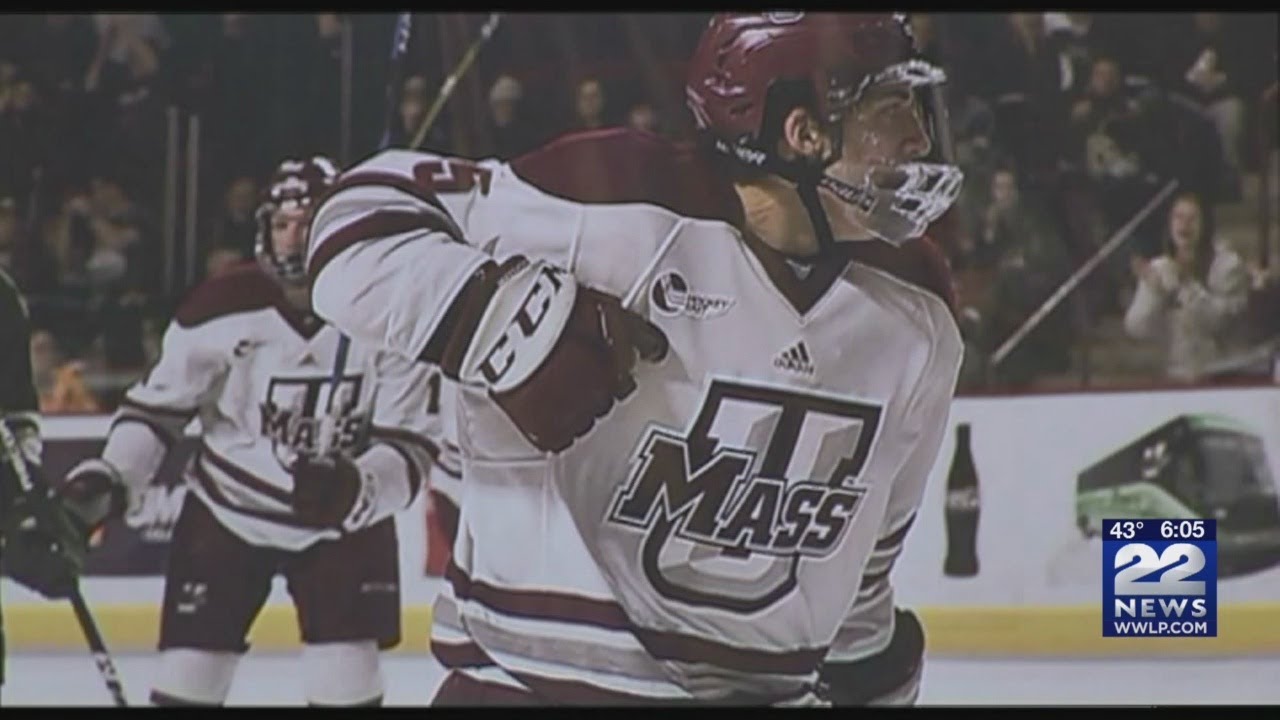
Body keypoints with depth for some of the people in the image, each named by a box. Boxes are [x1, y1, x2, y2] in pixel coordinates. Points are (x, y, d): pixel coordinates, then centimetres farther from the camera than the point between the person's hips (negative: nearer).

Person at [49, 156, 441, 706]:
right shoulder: (222, 308, -16)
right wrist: (109, 479, -17)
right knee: (186, 681, -3)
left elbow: (408, 450, -18)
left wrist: (358, 489, -39)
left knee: (348, 687, -9)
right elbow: (156, 406, -3)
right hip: (227, 510, 1)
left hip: (343, 523, -1)